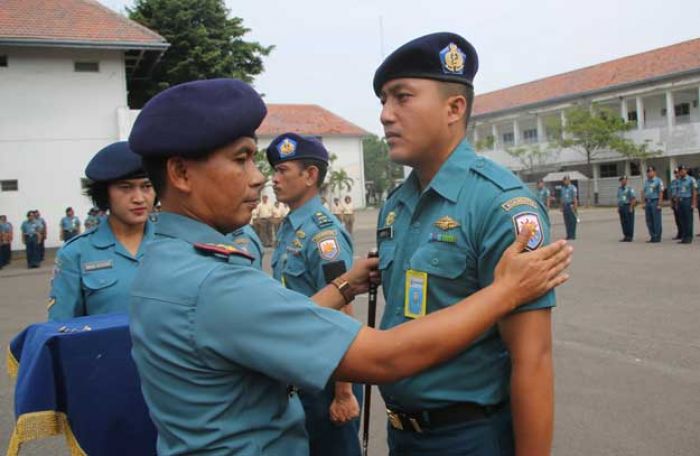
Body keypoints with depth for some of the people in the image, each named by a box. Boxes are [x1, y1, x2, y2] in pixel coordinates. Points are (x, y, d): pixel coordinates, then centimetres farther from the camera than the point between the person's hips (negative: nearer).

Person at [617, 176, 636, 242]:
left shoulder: (630, 189, -7)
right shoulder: (619, 189, 14)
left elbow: (634, 199, -11)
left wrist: (631, 207, -15)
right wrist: (618, 207, 13)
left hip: (628, 207, -7)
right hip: (621, 207, 7)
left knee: (629, 222, -4)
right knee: (623, 222, 7)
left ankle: (630, 237, -1)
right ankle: (625, 236, 13)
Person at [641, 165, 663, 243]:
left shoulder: (658, 181, -5)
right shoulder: (646, 181, 15)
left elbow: (661, 193, -9)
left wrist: (659, 204, -14)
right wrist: (644, 202, 10)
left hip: (655, 201, -6)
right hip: (647, 202, 6)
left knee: (656, 221, -3)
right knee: (649, 221, 8)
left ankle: (657, 237, 3)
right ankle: (652, 237, 16)